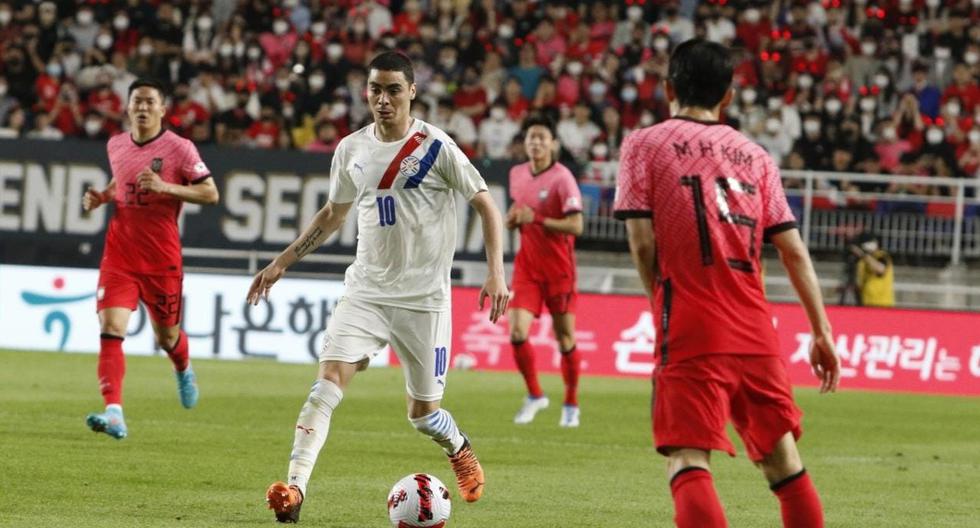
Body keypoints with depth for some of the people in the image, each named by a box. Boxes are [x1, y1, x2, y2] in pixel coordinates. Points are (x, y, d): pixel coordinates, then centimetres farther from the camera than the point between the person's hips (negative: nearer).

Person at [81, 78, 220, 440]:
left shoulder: (179, 148, -7)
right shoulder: (116, 146, 8)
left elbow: (210, 193, -9)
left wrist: (166, 187, -21)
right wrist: (101, 197, 6)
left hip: (162, 259, -2)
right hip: (119, 256, 3)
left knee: (166, 335, 12)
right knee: (110, 328, -16)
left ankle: (184, 370, 50)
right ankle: (114, 413, -23)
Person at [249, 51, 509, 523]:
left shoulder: (436, 147, -8)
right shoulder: (352, 149, 4)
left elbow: (484, 204, -3)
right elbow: (334, 213, 20)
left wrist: (496, 272, -14)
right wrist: (282, 262, 17)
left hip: (424, 298, -3)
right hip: (366, 289, 3)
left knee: (423, 414, 5)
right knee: (329, 380, -18)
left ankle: (460, 452, 39)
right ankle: (294, 488, -24)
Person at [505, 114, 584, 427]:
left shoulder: (562, 178, -13)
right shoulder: (517, 174, 6)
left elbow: (575, 226, -18)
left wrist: (537, 219, -23)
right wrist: (512, 218, 2)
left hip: (558, 269, -4)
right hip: (527, 267, 4)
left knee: (565, 338, 4)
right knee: (517, 333, -9)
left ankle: (571, 404, 21)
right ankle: (534, 396, 10)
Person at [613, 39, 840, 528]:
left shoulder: (645, 145, 4)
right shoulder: (753, 155, 14)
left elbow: (642, 242, -5)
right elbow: (794, 252, 9)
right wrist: (821, 332, 12)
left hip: (691, 335, -4)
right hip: (755, 332, 4)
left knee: (687, 464, -10)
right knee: (783, 461, 13)